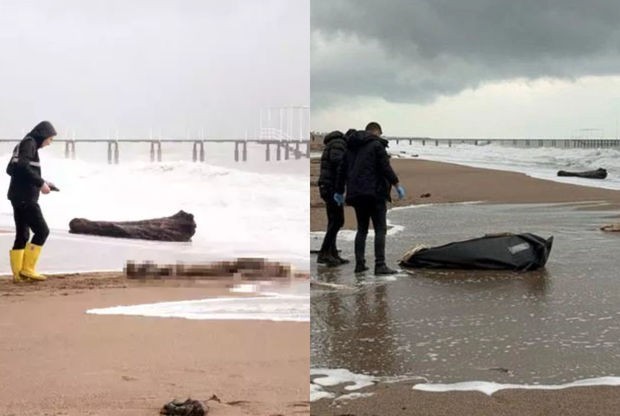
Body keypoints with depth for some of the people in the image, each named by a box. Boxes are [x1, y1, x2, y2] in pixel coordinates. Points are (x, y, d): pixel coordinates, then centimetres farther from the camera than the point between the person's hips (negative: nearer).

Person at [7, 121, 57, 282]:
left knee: (22, 235, 9)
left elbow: (11, 169, 22)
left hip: (18, 197, 10)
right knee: (42, 231, -7)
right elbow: (22, 166, -22)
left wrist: (40, 182, 18)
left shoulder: (22, 145, 20)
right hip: (25, 198, -10)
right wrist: (40, 183, -18)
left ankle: (18, 273, 8)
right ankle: (27, 268, -7)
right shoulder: (29, 143, -8)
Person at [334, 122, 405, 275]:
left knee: (362, 229, 14)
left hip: (356, 194, 7)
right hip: (374, 193, -7)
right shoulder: (376, 145, -5)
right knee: (380, 229, -5)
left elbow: (342, 170, 19)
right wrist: (397, 185, -7)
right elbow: (385, 167, -13)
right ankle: (380, 265, -11)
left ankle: (359, 264, 11)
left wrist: (339, 191, 25)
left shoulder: (351, 147, 16)